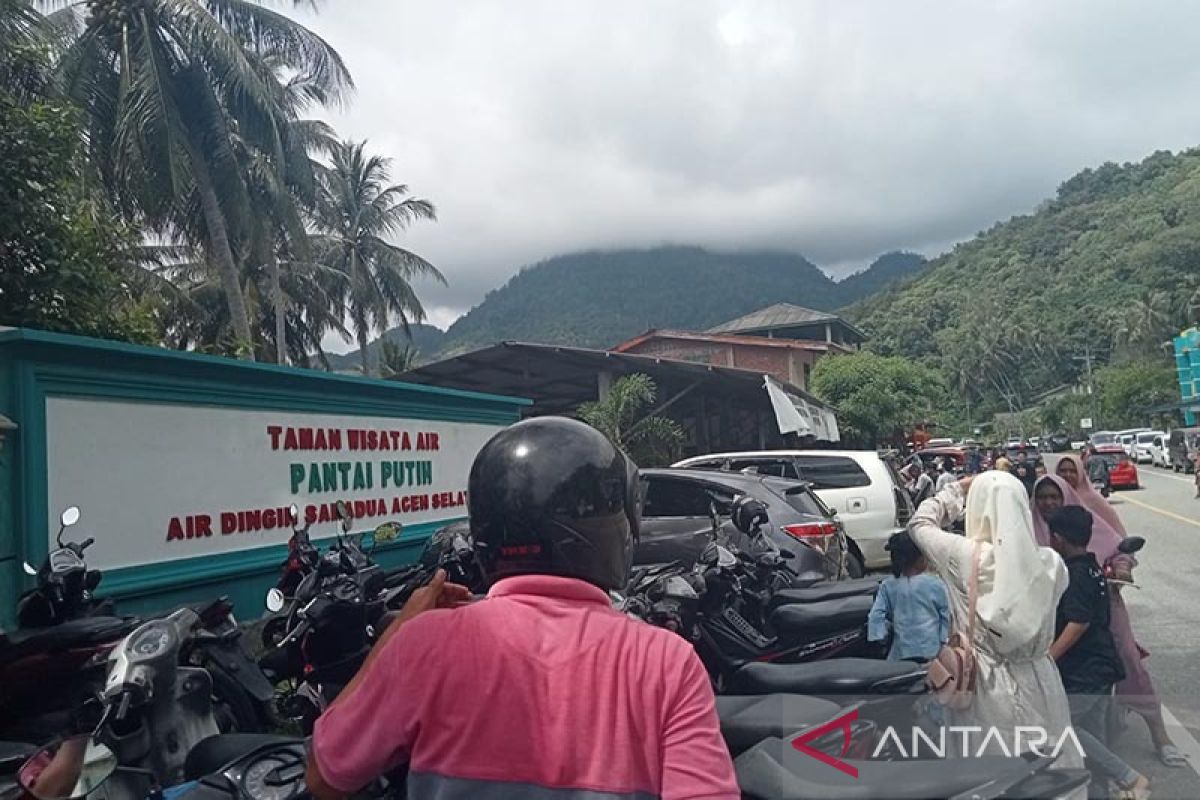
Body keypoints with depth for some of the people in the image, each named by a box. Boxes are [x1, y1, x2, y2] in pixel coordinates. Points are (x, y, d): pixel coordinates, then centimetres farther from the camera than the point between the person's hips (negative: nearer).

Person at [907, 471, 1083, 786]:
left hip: (986, 685, -3)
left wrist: (958, 488, 14)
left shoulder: (963, 555, -16)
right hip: (1039, 682, 3)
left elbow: (920, 523, 2)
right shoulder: (1050, 562, -8)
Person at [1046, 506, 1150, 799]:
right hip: (1100, 665, 10)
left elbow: (1078, 623, -26)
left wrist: (1048, 657, -24)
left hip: (1084, 671, -10)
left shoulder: (1074, 574, -19)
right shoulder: (1094, 569, 10)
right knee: (1093, 731, 14)